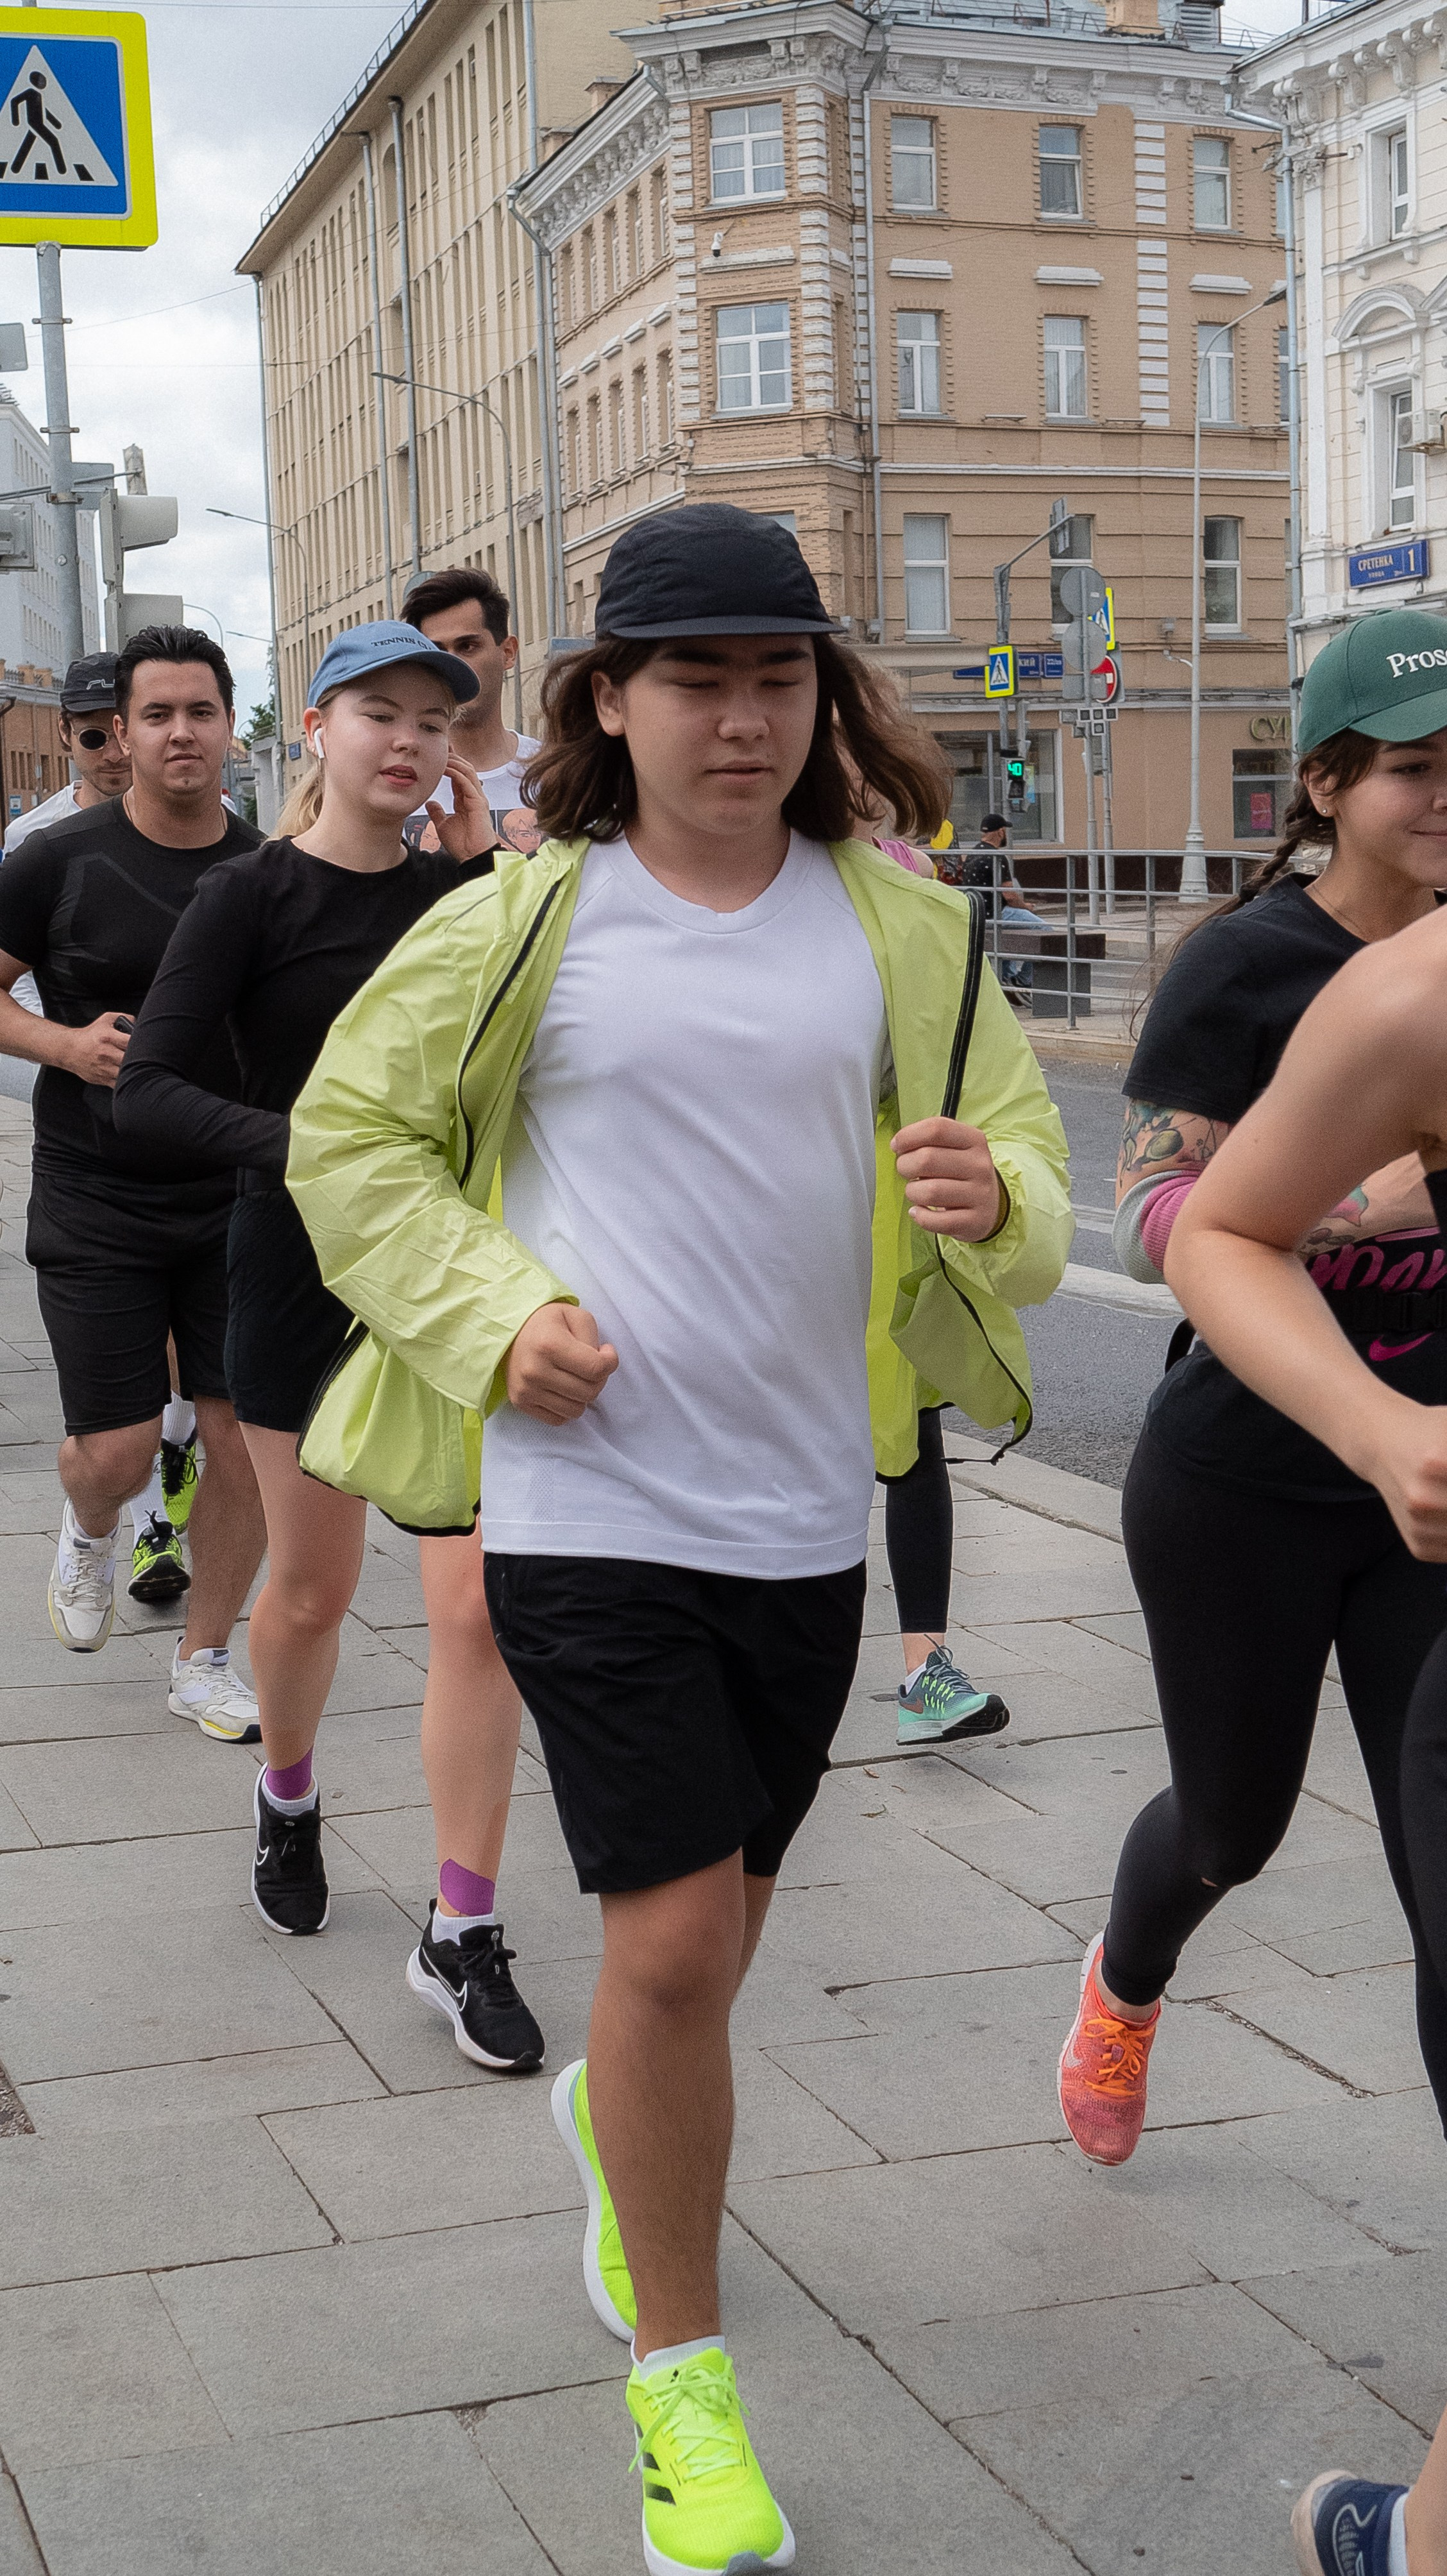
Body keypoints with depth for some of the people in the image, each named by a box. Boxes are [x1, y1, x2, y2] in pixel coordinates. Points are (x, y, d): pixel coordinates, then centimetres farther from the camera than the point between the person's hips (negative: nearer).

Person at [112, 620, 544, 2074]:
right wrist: (304, 1146, -30)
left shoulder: (463, 893, 4)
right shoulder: (255, 897, -7)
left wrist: (495, 870, -8)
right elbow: (146, 1091, -14)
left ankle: (461, 1939, 3)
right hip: (305, 1270, -2)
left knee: (480, 1605, -6)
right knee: (311, 1591, 15)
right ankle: (288, 1801, 46)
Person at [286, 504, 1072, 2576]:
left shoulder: (898, 929, 3)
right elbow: (349, 1138, 5)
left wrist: (991, 1203, -18)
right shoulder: (523, 921, -4)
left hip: (804, 1512, 4)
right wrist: (493, 1315, -10)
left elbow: (1029, 1174, 7)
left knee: (716, 1922, 19)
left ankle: (611, 2118, 54)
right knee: (676, 1937, -8)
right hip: (591, 1501, -3)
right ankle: (680, 2369, 13)